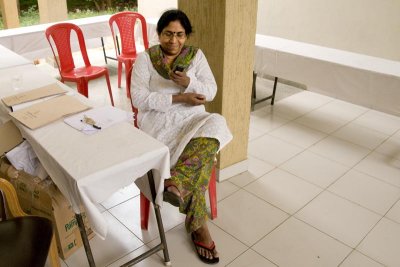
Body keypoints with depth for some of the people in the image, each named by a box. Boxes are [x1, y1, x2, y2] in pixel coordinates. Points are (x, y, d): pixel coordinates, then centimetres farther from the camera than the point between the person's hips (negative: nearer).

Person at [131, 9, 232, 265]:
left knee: (214, 126, -32)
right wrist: (178, 98, -15)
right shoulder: (145, 59, 1)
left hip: (192, 119, 4)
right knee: (202, 155, -28)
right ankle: (199, 225, -18)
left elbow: (211, 91, 1)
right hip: (159, 121, -3)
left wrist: (188, 83, -19)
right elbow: (139, 98, -10)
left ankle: (176, 184, -33)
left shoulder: (196, 55, 8)